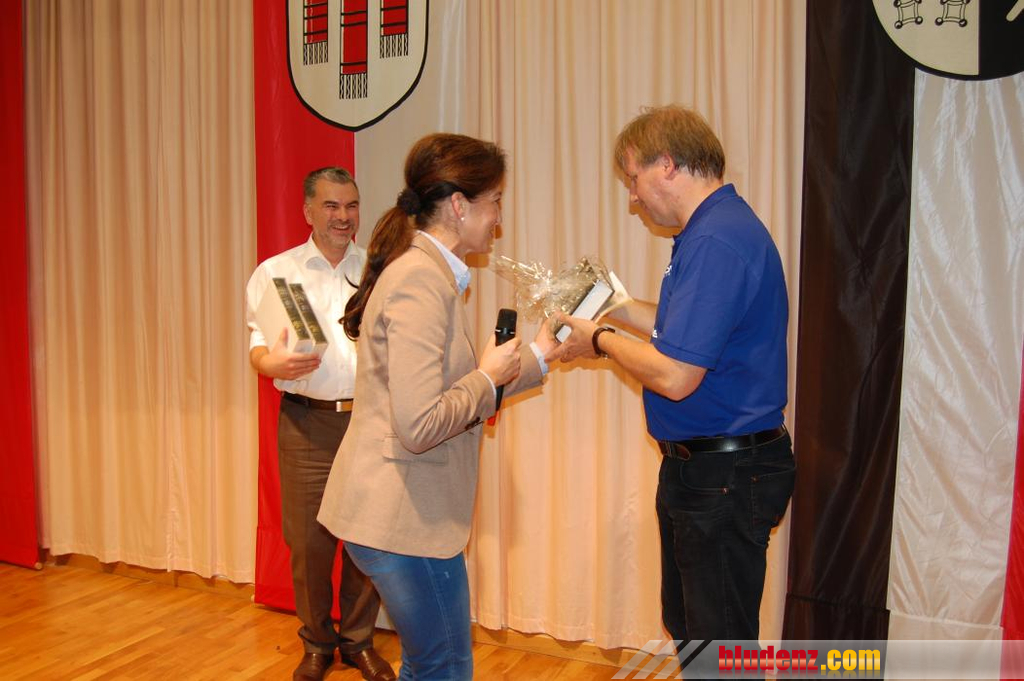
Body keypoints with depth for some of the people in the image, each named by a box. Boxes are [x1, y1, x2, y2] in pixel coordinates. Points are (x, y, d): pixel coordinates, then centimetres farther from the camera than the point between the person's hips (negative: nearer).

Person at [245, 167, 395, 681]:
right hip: (309, 424, -1)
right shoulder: (275, 272, 9)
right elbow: (257, 344, 2)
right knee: (308, 540, 1)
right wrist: (274, 362, -21)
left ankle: (358, 639, 23)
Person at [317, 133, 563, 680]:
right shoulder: (422, 281, -21)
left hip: (407, 509, 10)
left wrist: (536, 355, 16)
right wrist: (488, 377, -14)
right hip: (402, 517, -10)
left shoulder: (426, 271, 12)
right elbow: (418, 425, -28)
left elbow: (455, 394, 16)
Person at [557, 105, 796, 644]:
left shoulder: (717, 242, -24)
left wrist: (601, 341, -11)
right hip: (699, 468, 11)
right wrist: (617, 307, 15)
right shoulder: (716, 229, 11)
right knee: (687, 627, 25)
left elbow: (675, 375, -27)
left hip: (725, 478, -11)